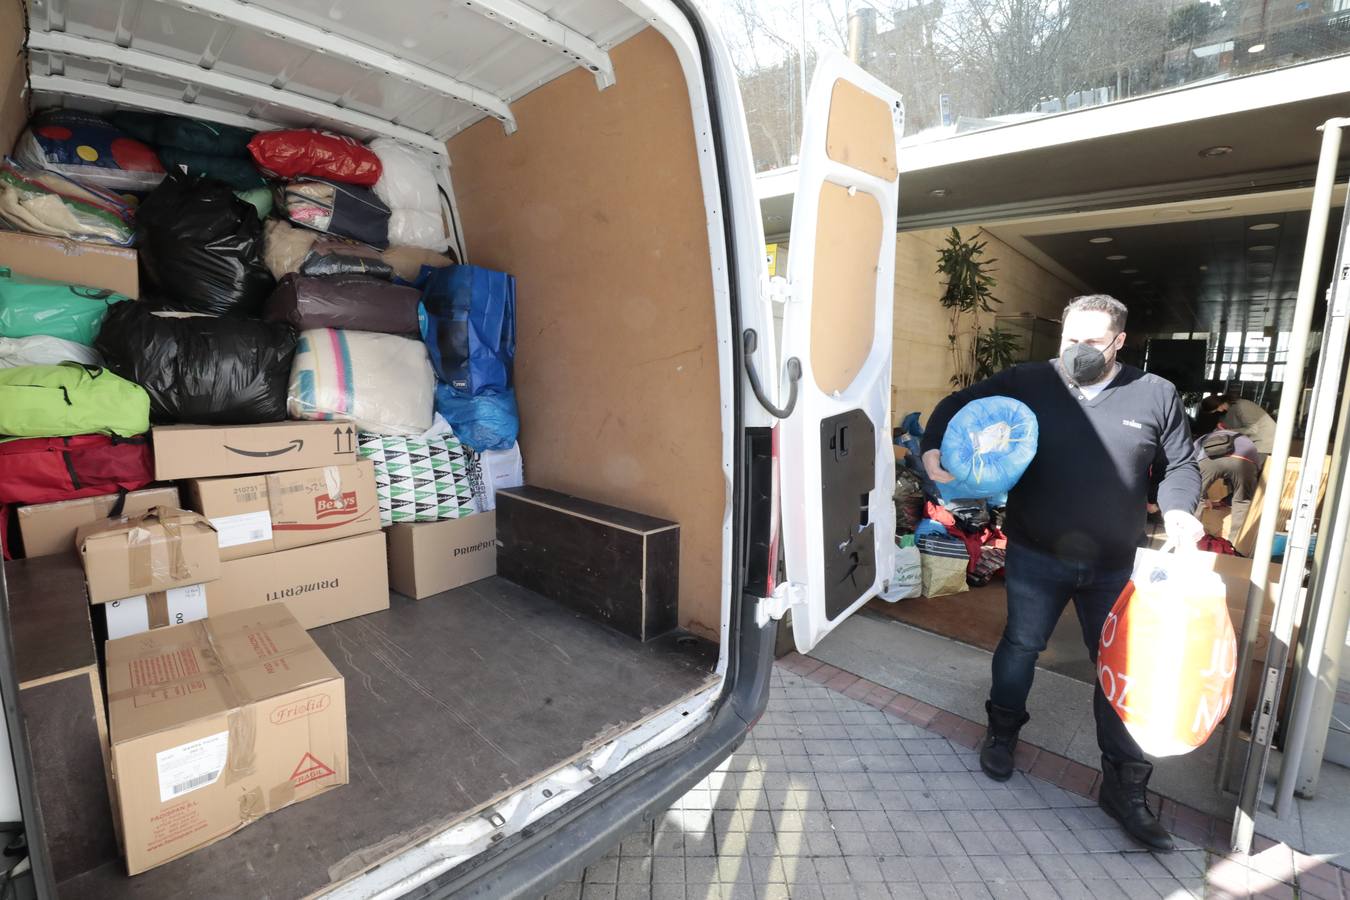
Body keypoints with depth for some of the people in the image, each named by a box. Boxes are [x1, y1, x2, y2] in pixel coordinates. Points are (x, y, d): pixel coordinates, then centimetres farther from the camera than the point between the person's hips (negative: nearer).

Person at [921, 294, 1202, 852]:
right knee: (1020, 645, 12)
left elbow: (1180, 465, 7)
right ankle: (1002, 732, 38)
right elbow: (959, 405, 1)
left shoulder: (1155, 396, -1)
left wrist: (1178, 509, -12)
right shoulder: (1027, 382, -6)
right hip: (1037, 556, -1)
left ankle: (1125, 785, 28)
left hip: (1115, 565, 2)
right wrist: (933, 448, -17)